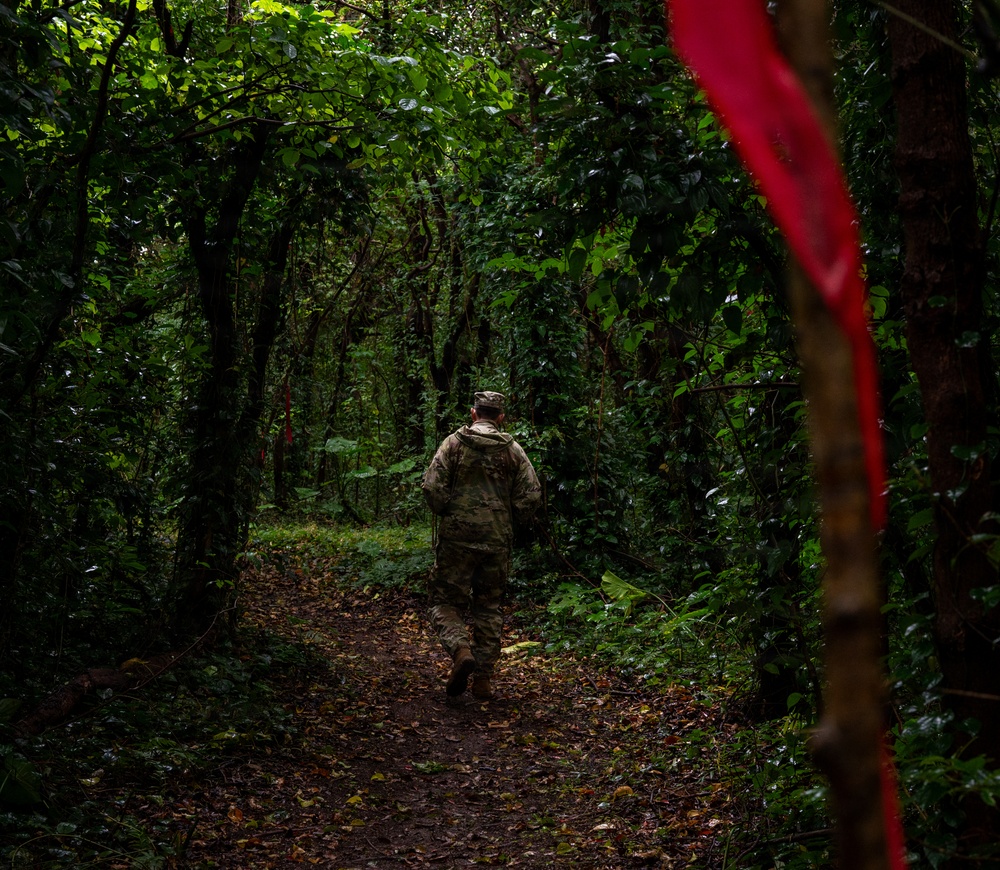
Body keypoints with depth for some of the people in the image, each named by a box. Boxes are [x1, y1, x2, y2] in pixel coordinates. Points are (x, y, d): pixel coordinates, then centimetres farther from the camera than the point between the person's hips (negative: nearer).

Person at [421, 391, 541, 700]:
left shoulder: (454, 442, -2)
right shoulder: (513, 449, 4)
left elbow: (432, 486, -10)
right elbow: (531, 494, -1)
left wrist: (445, 513, 8)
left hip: (457, 538, -2)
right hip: (498, 542, 3)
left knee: (445, 602, 8)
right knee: (488, 607, 14)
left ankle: (461, 651, -19)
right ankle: (484, 678, 12)